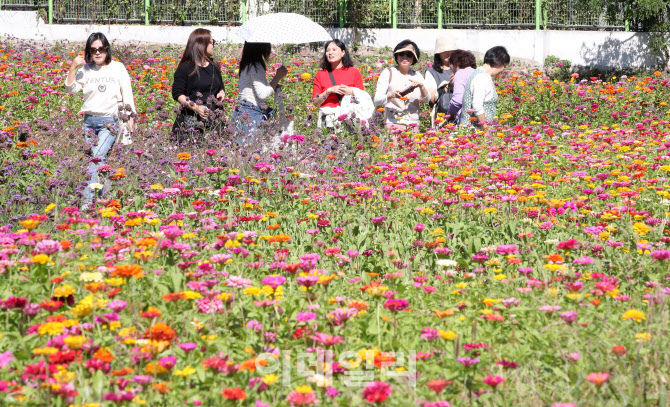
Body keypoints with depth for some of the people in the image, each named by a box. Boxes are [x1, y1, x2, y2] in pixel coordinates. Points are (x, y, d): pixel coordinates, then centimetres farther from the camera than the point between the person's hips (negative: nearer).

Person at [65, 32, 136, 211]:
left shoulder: (118, 68, 4)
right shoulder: (85, 70, 7)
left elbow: (127, 94, 7)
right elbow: (71, 89, 0)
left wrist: (131, 117, 4)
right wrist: (73, 68, -10)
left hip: (110, 120, -4)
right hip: (90, 120, 4)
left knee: (98, 157, -17)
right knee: (97, 159, 1)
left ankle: (87, 201, -23)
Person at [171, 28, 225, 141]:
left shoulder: (214, 67, 17)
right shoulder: (185, 68, -4)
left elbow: (221, 86, 31)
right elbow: (177, 94, -7)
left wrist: (222, 92, 6)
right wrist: (195, 107, -18)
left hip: (214, 119, 6)